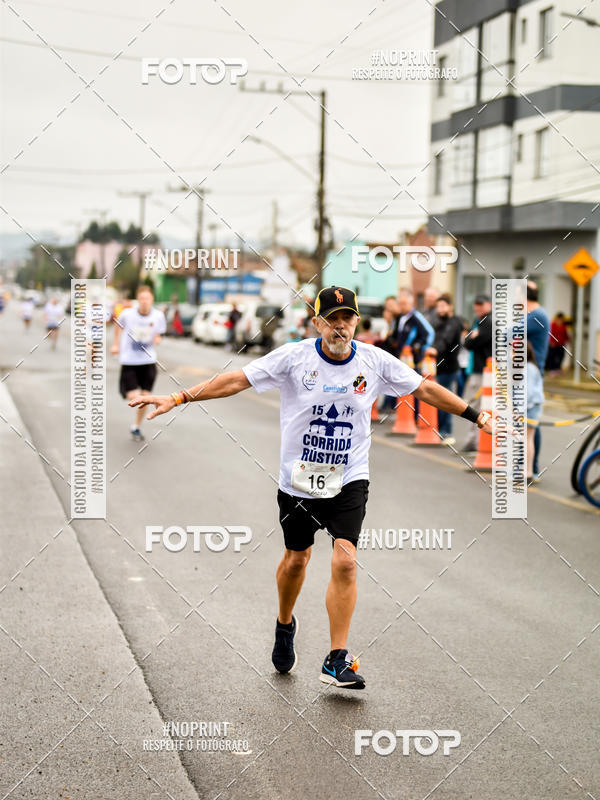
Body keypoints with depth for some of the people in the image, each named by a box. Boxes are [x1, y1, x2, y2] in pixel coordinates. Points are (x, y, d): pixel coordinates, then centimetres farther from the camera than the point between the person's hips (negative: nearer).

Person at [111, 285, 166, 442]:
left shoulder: (158, 316, -8)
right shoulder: (127, 314, -13)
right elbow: (118, 324, 10)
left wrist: (157, 339, -16)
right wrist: (116, 344, 13)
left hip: (148, 361, 2)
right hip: (129, 360, -2)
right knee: (133, 397, -12)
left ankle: (137, 427, 25)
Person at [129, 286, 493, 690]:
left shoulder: (375, 361, -6)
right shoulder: (294, 357, -11)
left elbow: (425, 388, 5)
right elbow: (236, 380, -11)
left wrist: (476, 415, 7)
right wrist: (178, 398, -17)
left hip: (350, 479, 0)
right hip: (299, 478, 0)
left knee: (345, 560, -14)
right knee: (296, 559, 13)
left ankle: (337, 660, -6)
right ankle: (285, 624, 44)